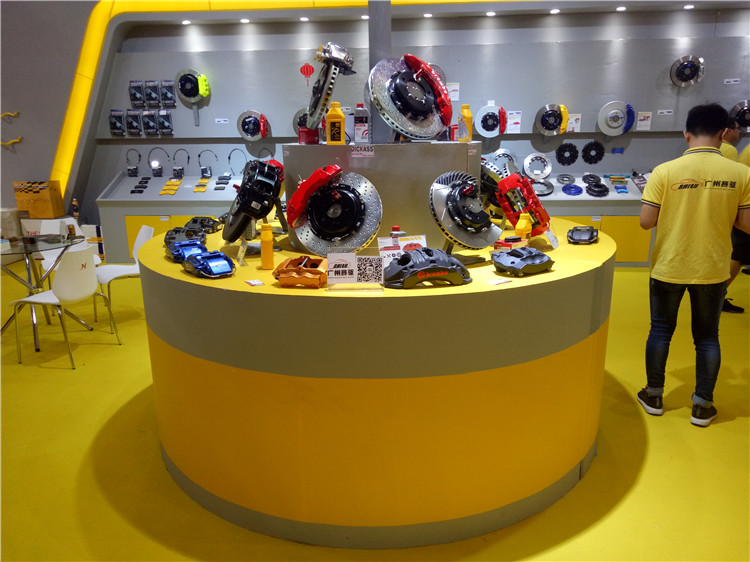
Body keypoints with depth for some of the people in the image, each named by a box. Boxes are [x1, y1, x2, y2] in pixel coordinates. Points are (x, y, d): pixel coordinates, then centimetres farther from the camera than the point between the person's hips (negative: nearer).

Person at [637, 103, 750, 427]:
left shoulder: (665, 171, -13)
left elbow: (646, 221, -11)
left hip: (668, 268, -1)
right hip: (713, 270, 1)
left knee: (661, 331, 15)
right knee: (707, 336, 15)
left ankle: (654, 396, 26)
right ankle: (702, 406, 23)